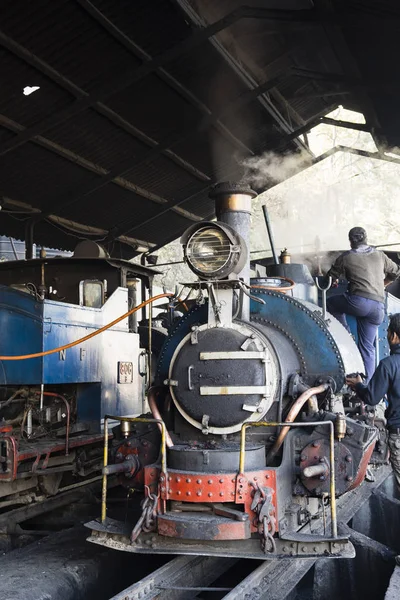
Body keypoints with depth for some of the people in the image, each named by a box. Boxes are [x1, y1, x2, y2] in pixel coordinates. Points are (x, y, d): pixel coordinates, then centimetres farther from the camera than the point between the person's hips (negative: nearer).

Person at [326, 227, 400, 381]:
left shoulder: (346, 257, 7)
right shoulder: (379, 255, 18)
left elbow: (330, 277, 14)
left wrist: (335, 281, 37)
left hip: (360, 302, -5)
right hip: (378, 307, 5)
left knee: (330, 303, 21)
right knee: (367, 347, 11)